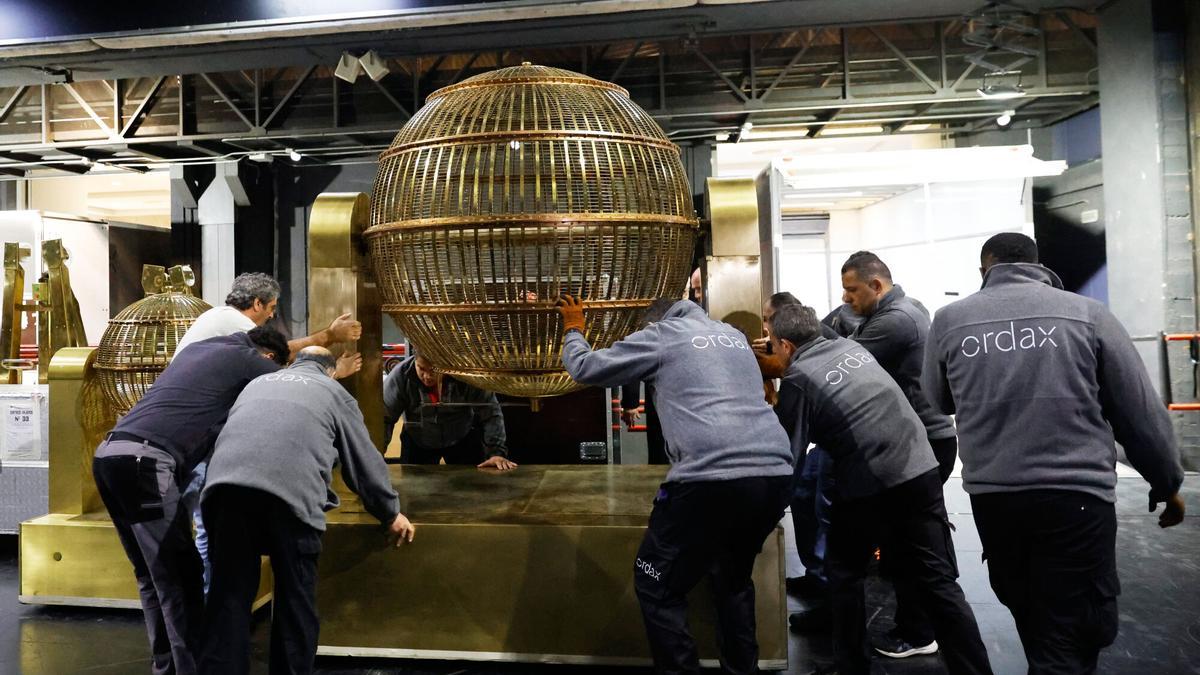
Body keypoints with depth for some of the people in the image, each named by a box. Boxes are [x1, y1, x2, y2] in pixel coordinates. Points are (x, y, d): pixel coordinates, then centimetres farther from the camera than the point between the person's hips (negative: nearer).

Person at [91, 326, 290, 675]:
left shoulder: (196, 349, 27)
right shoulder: (250, 360, 5)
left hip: (108, 453, 8)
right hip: (145, 461, -8)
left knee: (152, 576, 14)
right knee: (179, 577, -3)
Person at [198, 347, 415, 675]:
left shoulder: (258, 383, 36)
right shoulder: (334, 392, 25)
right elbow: (366, 460, 25)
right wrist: (391, 513, 37)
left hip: (227, 482, 4)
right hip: (291, 490, -4)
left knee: (229, 596, 10)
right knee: (296, 599, 10)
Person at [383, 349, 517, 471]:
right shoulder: (401, 374, -25)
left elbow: (491, 415, -24)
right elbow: (384, 417, -20)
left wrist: (496, 453, -30)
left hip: (463, 440, -1)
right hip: (417, 442, 1)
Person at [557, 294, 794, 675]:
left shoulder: (661, 334, 10)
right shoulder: (734, 336, 26)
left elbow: (585, 368, 14)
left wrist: (573, 330, 35)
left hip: (713, 478, -7)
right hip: (777, 474, 7)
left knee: (657, 586, 12)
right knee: (733, 578, 29)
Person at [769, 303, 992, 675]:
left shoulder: (797, 379, -5)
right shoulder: (852, 346, 14)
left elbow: (787, 449, -3)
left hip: (868, 484, -5)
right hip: (921, 469, 6)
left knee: (843, 575, 16)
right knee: (939, 582, 10)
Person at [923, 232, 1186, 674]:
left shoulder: (950, 319, 3)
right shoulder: (1087, 312, 0)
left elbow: (938, 402, 17)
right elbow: (1141, 411, 4)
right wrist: (1167, 483, 17)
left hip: (991, 495, 3)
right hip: (1076, 493, -2)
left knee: (1028, 616, 24)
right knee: (1068, 639, 6)